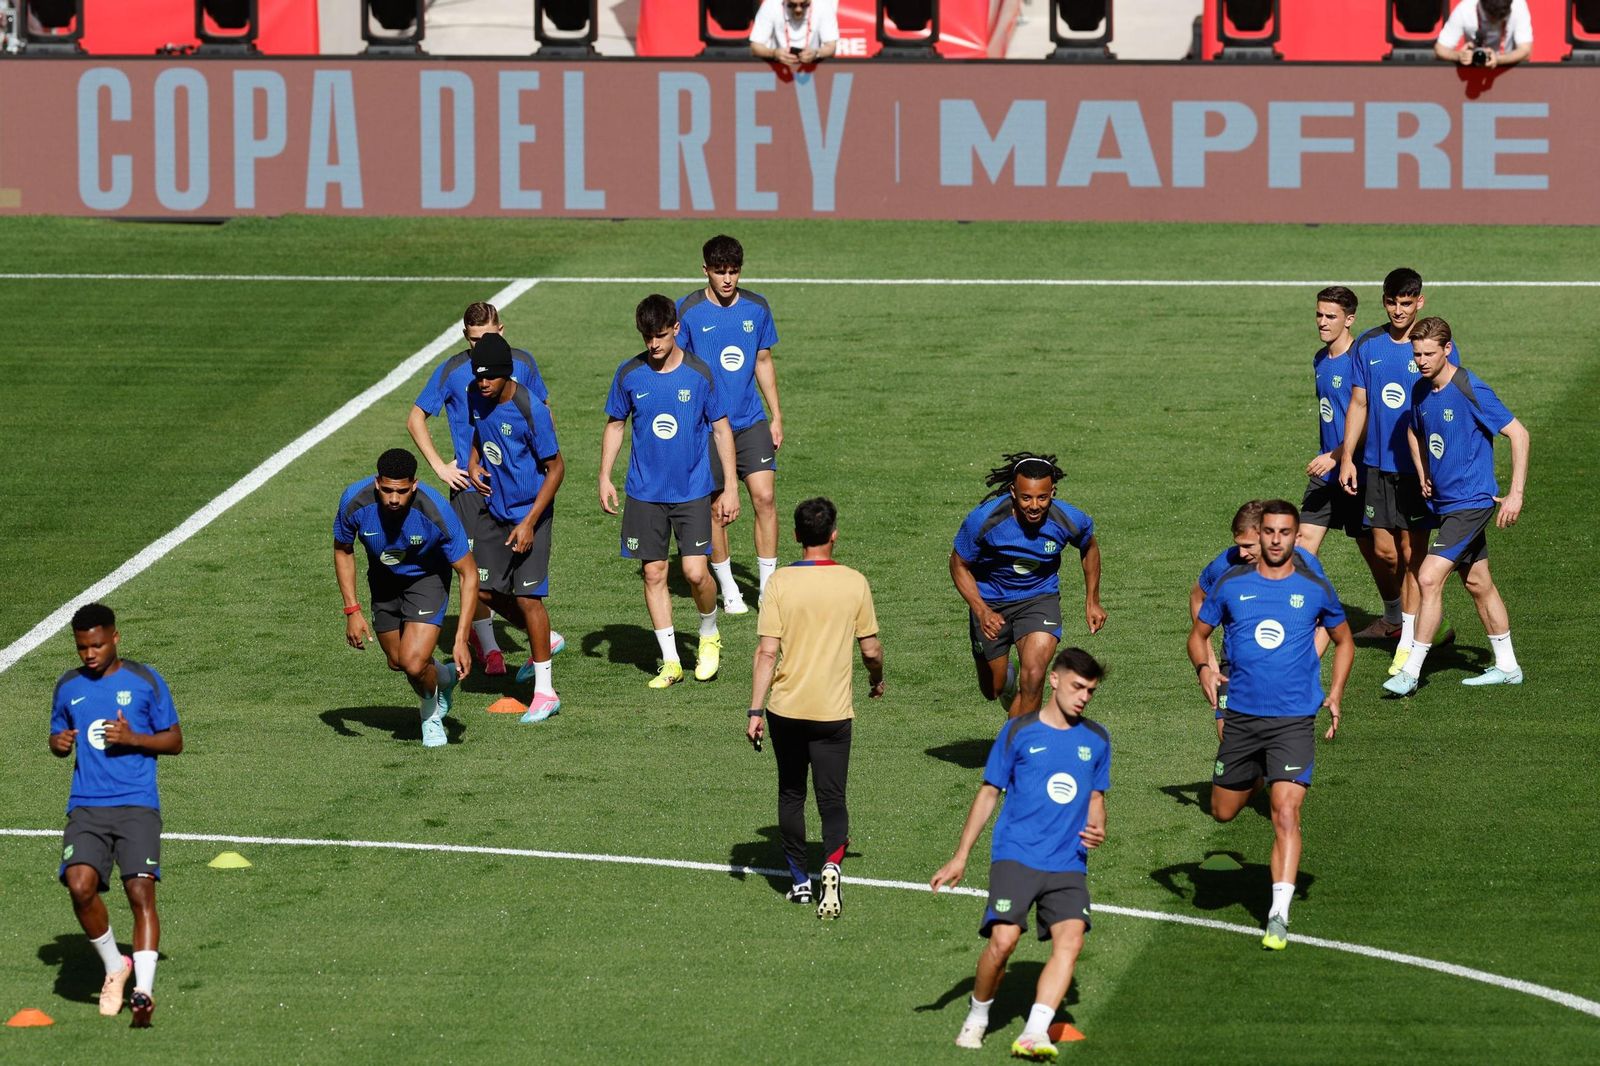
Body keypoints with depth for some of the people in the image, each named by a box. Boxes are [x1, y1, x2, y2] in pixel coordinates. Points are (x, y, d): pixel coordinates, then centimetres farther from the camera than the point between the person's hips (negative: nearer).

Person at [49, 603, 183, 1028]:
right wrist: (58, 743, 1)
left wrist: (133, 738, -11)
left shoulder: (145, 681, 4)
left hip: (137, 804, -2)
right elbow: (58, 737, 25)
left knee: (141, 891, -17)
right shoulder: (68, 687, 13)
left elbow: (175, 741, 7)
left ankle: (143, 989, -20)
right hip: (86, 807, 2)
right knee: (80, 885, -20)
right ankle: (114, 968, 3)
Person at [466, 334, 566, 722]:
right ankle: (543, 641, 33)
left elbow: (556, 467, -16)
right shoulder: (477, 400, -2)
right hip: (497, 511, 7)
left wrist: (529, 523, -19)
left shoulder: (529, 410, -23)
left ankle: (545, 692, 2)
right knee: (485, 589, 8)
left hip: (530, 513, -7)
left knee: (526, 596, -7)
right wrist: (473, 464, -3)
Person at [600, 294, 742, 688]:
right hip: (645, 492, 2)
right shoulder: (629, 374, -2)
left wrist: (731, 487, 0)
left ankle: (709, 635, 20)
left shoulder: (699, 374, -6)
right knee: (654, 573, 3)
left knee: (695, 572, -10)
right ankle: (671, 661, 12)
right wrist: (604, 478, 5)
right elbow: (615, 424, 11)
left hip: (692, 492, -2)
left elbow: (721, 428, 1)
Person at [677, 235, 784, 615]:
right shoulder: (688, 311, -7)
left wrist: (776, 416, 12)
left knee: (764, 497, -8)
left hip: (751, 421, 2)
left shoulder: (756, 308, 4)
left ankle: (768, 588, 1)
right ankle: (728, 590, 18)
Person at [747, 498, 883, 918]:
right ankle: (832, 863, -23)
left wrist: (755, 711, -6)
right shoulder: (855, 583, -3)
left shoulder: (780, 583, -6)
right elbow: (871, 650, 3)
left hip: (786, 709, 0)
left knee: (791, 795, 17)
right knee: (832, 799, 3)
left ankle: (799, 880, 23)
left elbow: (767, 652, -9)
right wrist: (877, 680, 25)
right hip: (834, 710, 0)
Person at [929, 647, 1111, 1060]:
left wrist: (1096, 829, 0)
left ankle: (1034, 1033, -26)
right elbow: (989, 793, 8)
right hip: (1016, 855, -3)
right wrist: (961, 856, 6)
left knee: (1070, 940, -20)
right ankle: (977, 1015, 7)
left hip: (1067, 865, 3)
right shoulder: (1019, 732, 2)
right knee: (1003, 939, -19)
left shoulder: (1096, 740, 12)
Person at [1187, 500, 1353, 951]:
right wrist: (1203, 667, -9)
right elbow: (1199, 633, 13)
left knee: (1286, 813, -16)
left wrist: (1335, 695, 4)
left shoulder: (1315, 589, 0)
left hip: (1294, 720, -2)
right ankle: (1253, 779, 51)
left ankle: (1278, 914, -17)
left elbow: (1343, 640, 16)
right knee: (1223, 811, 14)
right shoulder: (1231, 584, 2)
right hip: (1241, 716, 2)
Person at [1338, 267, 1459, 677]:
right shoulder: (1367, 346, 5)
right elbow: (1359, 404, 9)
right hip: (1377, 464, 4)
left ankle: (1409, 642, 2)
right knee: (1384, 551, 5)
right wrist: (1347, 458, 3)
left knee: (1412, 551, -3)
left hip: (1419, 467, -4)